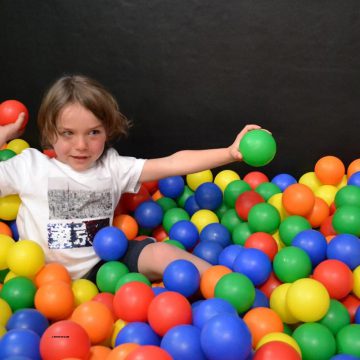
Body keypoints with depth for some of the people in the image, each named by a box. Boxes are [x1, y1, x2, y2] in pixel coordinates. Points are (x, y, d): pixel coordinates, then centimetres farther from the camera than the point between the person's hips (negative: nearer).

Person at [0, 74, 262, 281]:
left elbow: (172, 164, -7)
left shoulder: (113, 167, 2)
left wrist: (230, 153, -17)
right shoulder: (30, 165, -1)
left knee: (160, 254, -20)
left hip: (101, 267, 2)